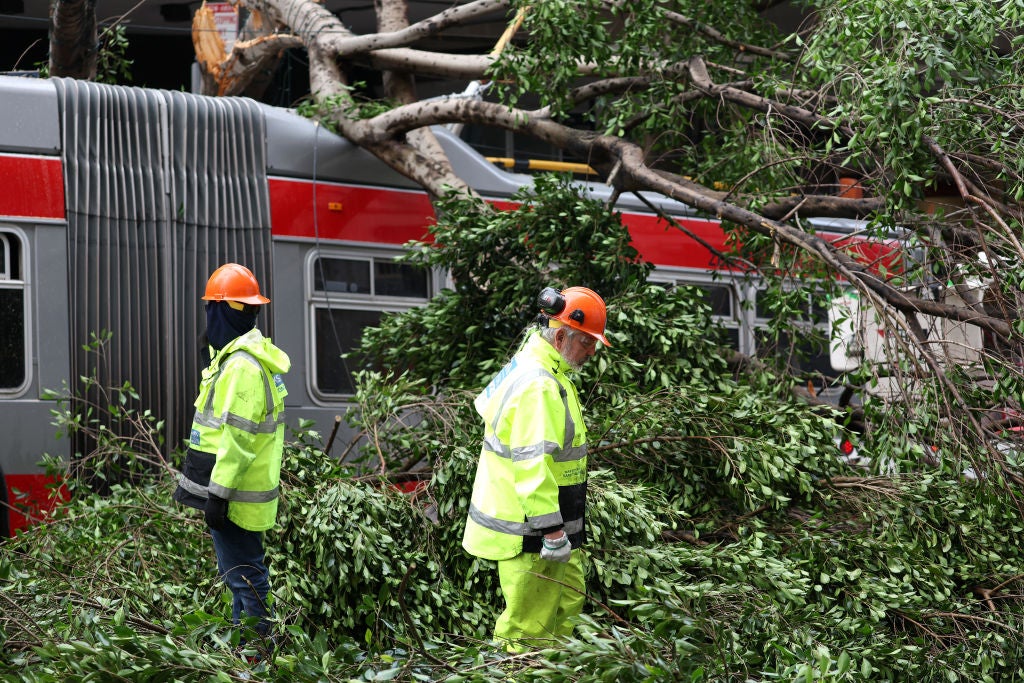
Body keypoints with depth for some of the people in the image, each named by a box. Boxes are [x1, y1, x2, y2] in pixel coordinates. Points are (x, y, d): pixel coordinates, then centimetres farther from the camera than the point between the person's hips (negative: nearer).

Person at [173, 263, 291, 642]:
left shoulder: (241, 365, -18)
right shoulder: (255, 356, 16)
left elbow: (238, 436, -23)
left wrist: (218, 493, -21)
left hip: (234, 496, -11)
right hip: (247, 494, 11)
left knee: (243, 575, -7)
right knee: (240, 571, 16)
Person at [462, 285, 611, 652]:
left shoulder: (527, 366, 11)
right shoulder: (538, 387, -23)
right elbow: (533, 465, -29)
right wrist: (553, 532, -28)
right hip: (529, 534, -11)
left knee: (569, 601, 20)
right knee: (529, 629, -5)